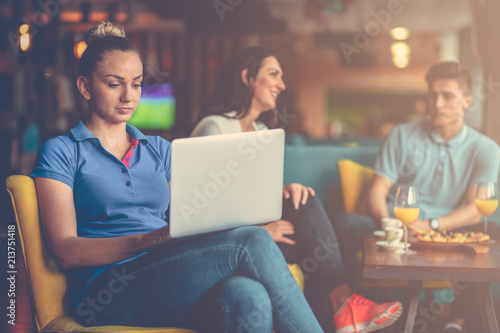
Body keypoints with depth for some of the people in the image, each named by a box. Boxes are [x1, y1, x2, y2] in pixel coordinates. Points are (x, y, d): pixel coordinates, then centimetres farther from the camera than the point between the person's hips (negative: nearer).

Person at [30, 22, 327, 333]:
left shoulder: (159, 149, 24)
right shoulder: (62, 152, 8)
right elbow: (66, 251, -4)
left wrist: (222, 225, -7)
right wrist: (146, 240, -21)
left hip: (175, 283, 4)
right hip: (110, 290, -4)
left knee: (249, 297, -35)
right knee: (251, 243, -28)